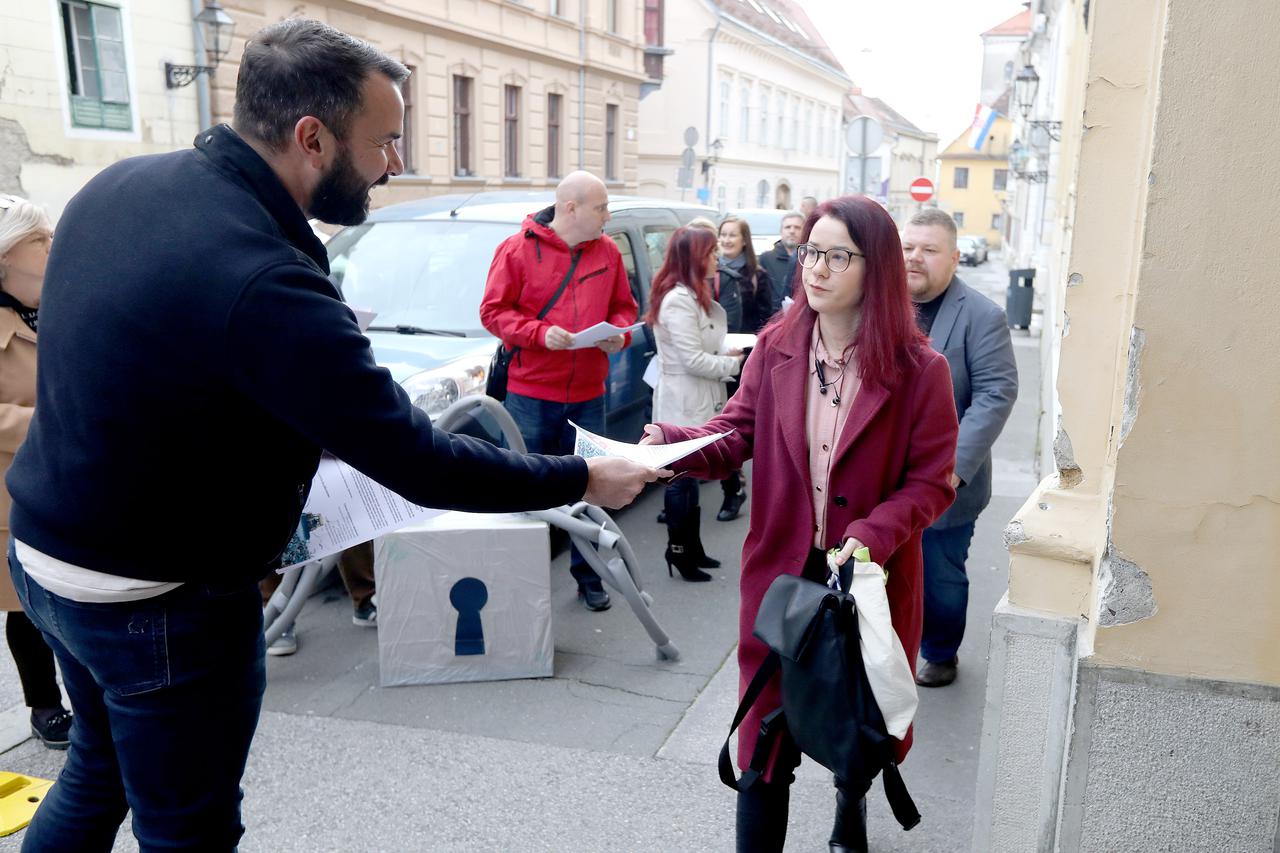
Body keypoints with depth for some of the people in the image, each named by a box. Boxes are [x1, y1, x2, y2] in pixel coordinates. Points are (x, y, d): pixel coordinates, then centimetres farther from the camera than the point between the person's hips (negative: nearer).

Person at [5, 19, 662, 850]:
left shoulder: (121, 183, -4)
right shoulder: (263, 283, -31)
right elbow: (415, 463, -26)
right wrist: (584, 479, -14)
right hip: (157, 599, -9)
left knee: (103, 766, 30)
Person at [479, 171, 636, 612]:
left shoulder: (608, 253, 6)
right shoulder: (518, 249, -6)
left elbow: (624, 307, 16)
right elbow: (493, 311, -5)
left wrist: (618, 332, -6)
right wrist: (540, 333, -19)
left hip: (588, 395, 3)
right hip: (530, 393, -3)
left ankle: (588, 576, 25)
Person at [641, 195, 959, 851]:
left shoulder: (919, 371, -11)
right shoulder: (775, 348, -2)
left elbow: (932, 482, -9)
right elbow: (734, 435, -5)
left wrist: (874, 533, -25)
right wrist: (670, 443, -24)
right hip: (783, 574, 1)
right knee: (767, 736, 8)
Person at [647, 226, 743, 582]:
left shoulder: (692, 296, 14)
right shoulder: (678, 300, -18)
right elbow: (693, 360, -21)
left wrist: (727, 352, 3)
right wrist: (734, 363, -11)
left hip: (696, 401, 10)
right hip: (684, 403, -10)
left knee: (689, 476, 15)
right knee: (683, 477, -2)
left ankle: (692, 549, 25)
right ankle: (679, 551, 9)